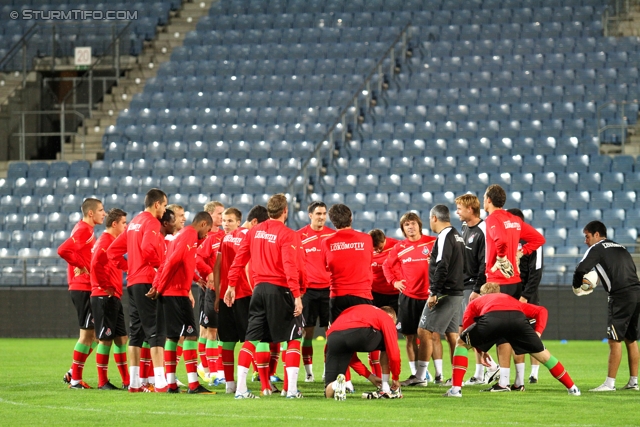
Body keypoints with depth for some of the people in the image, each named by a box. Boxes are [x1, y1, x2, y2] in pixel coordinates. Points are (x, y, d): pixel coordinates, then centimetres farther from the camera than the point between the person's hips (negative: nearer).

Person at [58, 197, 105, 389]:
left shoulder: (86, 230, 16)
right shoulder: (83, 230, -14)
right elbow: (63, 250, -26)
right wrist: (80, 266, -17)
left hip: (85, 288, 10)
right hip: (83, 288, -10)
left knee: (92, 333, 13)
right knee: (87, 333, -5)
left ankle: (74, 374, 17)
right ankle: (75, 379, 1)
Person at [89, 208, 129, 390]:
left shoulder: (112, 241, 17)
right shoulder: (105, 241, -13)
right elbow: (95, 264, -26)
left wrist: (116, 288, 13)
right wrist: (105, 287, -19)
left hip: (114, 298, 10)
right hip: (105, 298, -10)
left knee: (121, 338, 10)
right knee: (105, 339, -5)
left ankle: (127, 381, 14)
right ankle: (102, 382, 0)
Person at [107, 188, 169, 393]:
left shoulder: (134, 223, 18)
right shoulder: (151, 222, -9)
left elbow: (113, 251, 20)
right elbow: (148, 248, -27)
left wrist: (130, 266, 15)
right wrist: (160, 264, -13)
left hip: (133, 282, 9)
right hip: (148, 282, -9)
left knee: (136, 333, 11)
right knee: (156, 332, -9)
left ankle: (134, 383, 13)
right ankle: (160, 382, -13)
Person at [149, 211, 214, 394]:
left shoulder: (182, 235, 21)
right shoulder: (190, 236, -10)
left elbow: (167, 263, 17)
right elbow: (174, 261, -20)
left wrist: (157, 286, 7)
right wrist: (160, 288, -16)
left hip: (169, 293, 10)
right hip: (178, 293, -10)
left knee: (172, 336, 10)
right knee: (190, 334, -10)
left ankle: (171, 384, 10)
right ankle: (193, 384, -14)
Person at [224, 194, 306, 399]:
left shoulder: (254, 231, 7)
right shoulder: (287, 235, -10)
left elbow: (239, 259, 8)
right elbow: (290, 267, -18)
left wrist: (231, 285, 15)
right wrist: (297, 295, -20)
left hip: (259, 289, 5)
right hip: (280, 290, -5)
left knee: (251, 339, 9)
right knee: (293, 339, 4)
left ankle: (241, 388, 5)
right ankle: (292, 388, -3)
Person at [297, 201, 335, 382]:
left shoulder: (333, 235, 6)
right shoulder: (300, 236, 1)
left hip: (329, 288, 1)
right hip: (308, 289, -1)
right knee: (308, 330, 0)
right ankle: (308, 371, 6)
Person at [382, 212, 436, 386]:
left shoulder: (432, 243, -3)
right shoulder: (399, 248, 6)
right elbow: (387, 265, 20)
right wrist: (394, 281, 6)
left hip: (427, 295, -3)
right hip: (407, 296, 3)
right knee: (410, 336, 6)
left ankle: (421, 375, -2)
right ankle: (414, 373, 14)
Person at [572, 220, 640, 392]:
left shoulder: (597, 249, 1)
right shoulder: (621, 248, 22)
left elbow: (581, 269, -11)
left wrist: (576, 285, 8)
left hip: (621, 297, -8)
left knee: (615, 340, -6)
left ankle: (610, 383, -8)